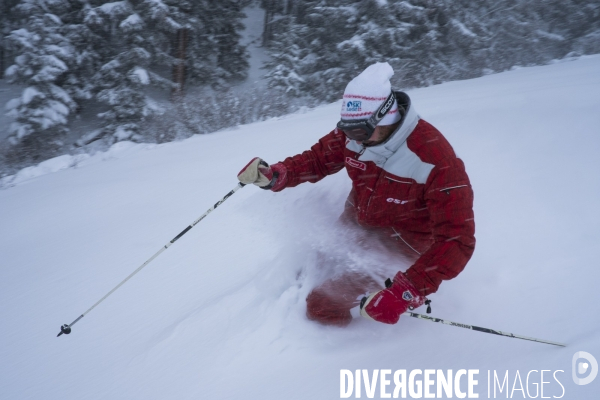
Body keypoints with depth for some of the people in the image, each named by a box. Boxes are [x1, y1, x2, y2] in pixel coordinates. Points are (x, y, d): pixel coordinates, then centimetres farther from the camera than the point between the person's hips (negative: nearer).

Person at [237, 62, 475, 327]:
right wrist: (274, 175, -22)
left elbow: (456, 240, -35)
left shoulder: (434, 160, -35)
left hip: (398, 248, -5)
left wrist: (404, 294, -45)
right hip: (354, 226, 6)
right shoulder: (353, 133, -18)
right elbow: (318, 159, -2)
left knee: (323, 305, -9)